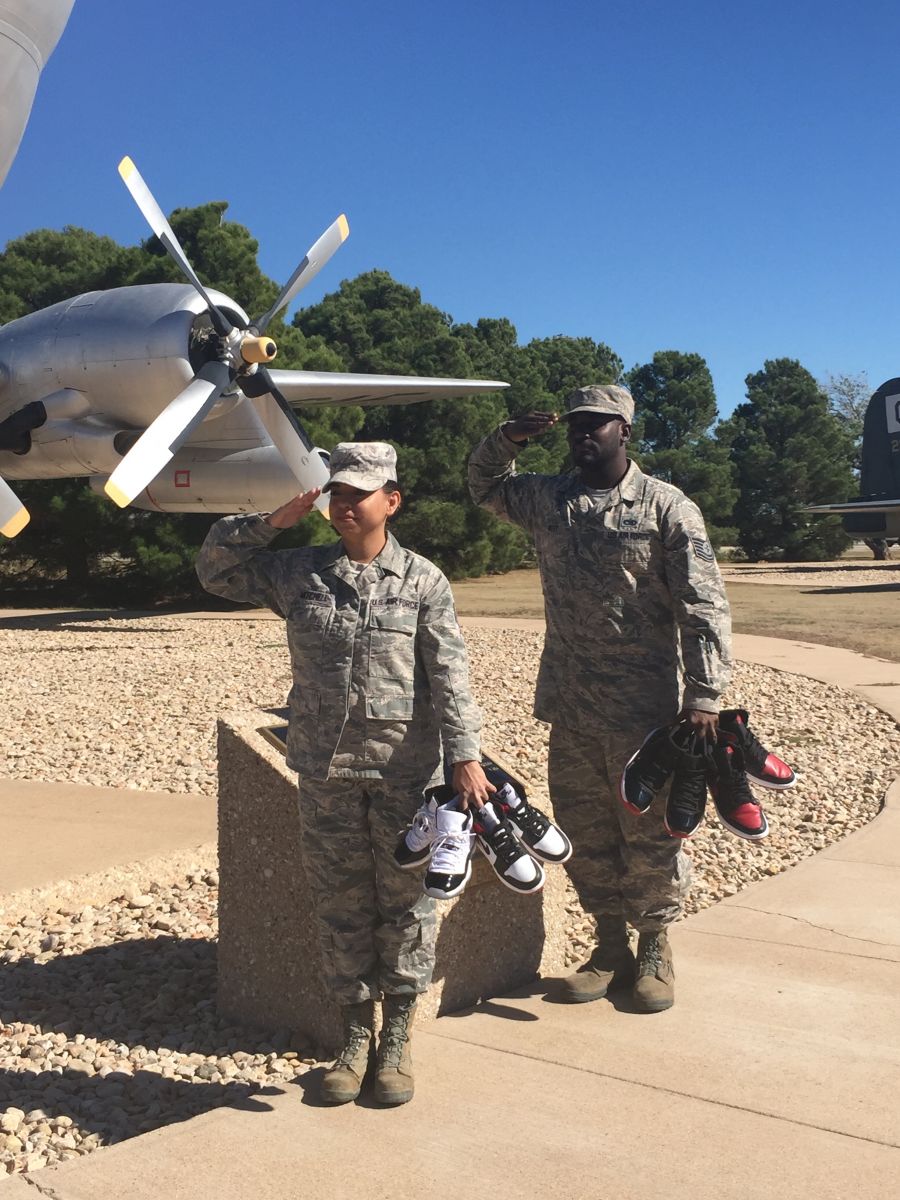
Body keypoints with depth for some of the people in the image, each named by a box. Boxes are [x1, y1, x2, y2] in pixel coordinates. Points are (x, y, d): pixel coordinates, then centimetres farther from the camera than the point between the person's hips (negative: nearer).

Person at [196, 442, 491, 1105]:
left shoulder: (423, 579, -2)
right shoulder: (297, 571, 4)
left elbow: (450, 675, -6)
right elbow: (215, 566, 10)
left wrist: (467, 757, -14)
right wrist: (272, 521, -2)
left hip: (405, 770, -2)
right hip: (326, 770, 2)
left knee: (404, 903, 7)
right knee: (341, 905, 10)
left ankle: (397, 1042, 22)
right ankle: (356, 1037, 25)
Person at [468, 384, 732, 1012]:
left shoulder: (667, 507, -6)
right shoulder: (547, 497, 8)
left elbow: (704, 607, -8)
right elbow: (485, 485, 27)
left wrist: (705, 695, -13)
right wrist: (505, 440, 7)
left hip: (646, 708, -4)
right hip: (570, 707, 5)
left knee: (651, 835, 5)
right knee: (585, 835, 12)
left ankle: (655, 948, 25)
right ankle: (610, 946, 29)